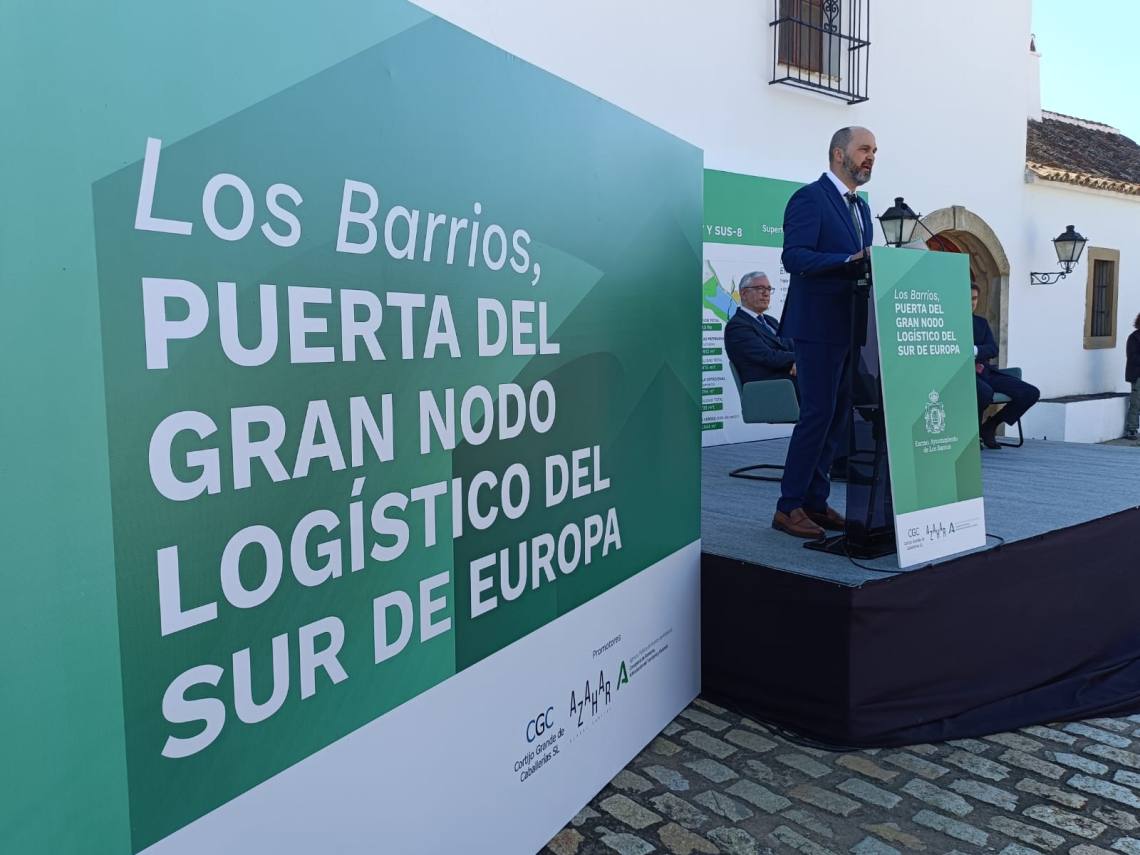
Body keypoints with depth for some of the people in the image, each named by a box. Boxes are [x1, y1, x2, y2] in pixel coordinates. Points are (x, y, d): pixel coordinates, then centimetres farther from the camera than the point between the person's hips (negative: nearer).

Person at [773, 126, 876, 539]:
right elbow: (795, 257, -20)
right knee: (818, 414, -8)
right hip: (820, 327, -9)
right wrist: (850, 260, -26)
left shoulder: (861, 207, 20)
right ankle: (789, 507, 1)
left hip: (852, 329, 9)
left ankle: (816, 501, 17)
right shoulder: (809, 198, -7)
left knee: (840, 417, 9)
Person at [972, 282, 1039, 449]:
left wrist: (974, 350, -15)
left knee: (1031, 393, -8)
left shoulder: (981, 322, 21)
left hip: (984, 372, 7)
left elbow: (993, 350, 6)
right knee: (986, 392, -39)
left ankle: (990, 426, 4)